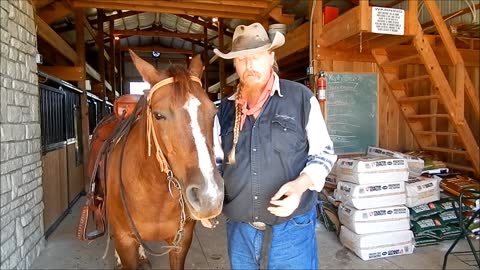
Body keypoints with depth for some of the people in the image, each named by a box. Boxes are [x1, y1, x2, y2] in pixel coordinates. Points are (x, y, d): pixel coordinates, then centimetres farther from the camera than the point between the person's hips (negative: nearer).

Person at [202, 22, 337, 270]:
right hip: (238, 228, 4)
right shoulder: (226, 108, 3)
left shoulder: (301, 98, -7)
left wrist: (301, 184, -19)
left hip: (292, 226, -3)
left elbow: (324, 153, -2)